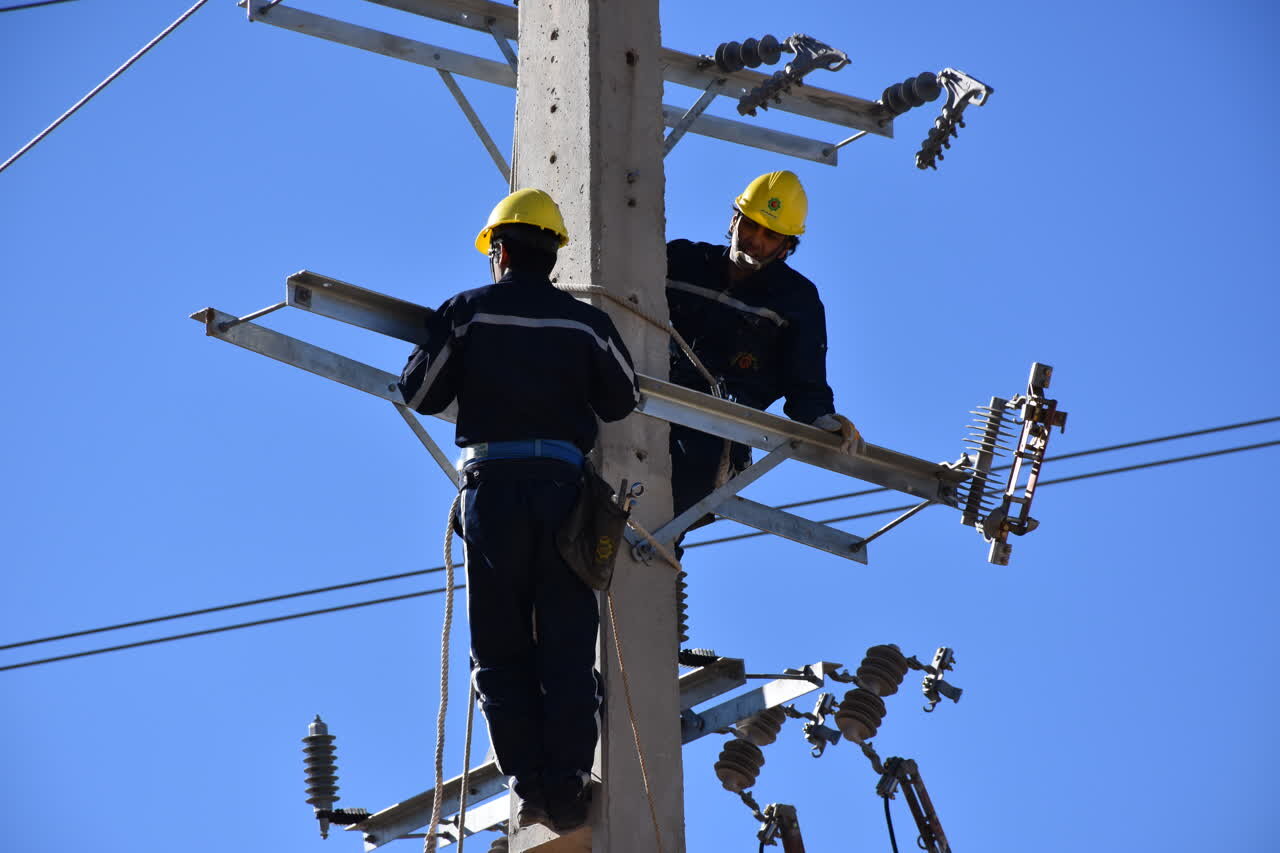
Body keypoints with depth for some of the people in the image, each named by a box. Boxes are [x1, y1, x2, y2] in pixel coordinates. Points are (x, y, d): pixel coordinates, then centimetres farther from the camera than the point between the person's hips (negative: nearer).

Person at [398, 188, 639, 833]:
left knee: (500, 646, 5)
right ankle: (566, 787, -3)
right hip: (564, 486, 1)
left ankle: (530, 786, -3)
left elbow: (419, 394, 4)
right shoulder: (586, 322, 6)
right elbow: (620, 404, 11)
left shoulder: (466, 312, 1)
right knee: (568, 646, 4)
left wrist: (443, 342, 23)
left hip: (494, 485, -1)